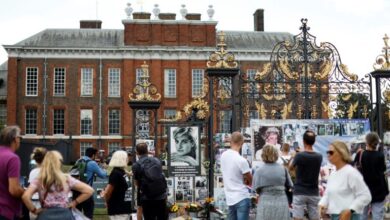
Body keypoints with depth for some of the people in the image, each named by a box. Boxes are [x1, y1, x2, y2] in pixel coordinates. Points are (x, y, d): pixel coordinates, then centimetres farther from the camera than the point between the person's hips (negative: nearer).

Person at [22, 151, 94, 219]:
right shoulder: (67, 179, 1)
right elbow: (89, 190, 2)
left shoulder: (38, 181, 0)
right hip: (64, 215, 0)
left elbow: (25, 196, -16)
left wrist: (34, 210, -1)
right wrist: (75, 202, 9)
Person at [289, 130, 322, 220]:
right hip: (313, 194, 3)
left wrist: (293, 158, 26)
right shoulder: (319, 157, -1)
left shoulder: (299, 155, -11)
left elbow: (290, 168, 7)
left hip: (299, 193, -3)